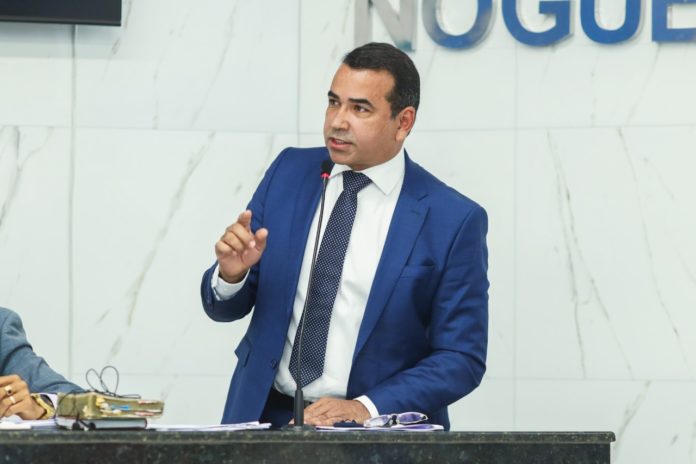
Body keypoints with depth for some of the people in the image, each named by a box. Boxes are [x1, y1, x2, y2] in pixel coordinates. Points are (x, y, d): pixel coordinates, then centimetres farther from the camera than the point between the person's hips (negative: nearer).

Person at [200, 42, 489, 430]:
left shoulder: (454, 221, -4)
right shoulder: (290, 172, 7)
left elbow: (462, 358, -4)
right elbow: (225, 307, 10)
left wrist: (365, 409, -16)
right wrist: (231, 273, -12)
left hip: (373, 431, -4)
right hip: (266, 416, 4)